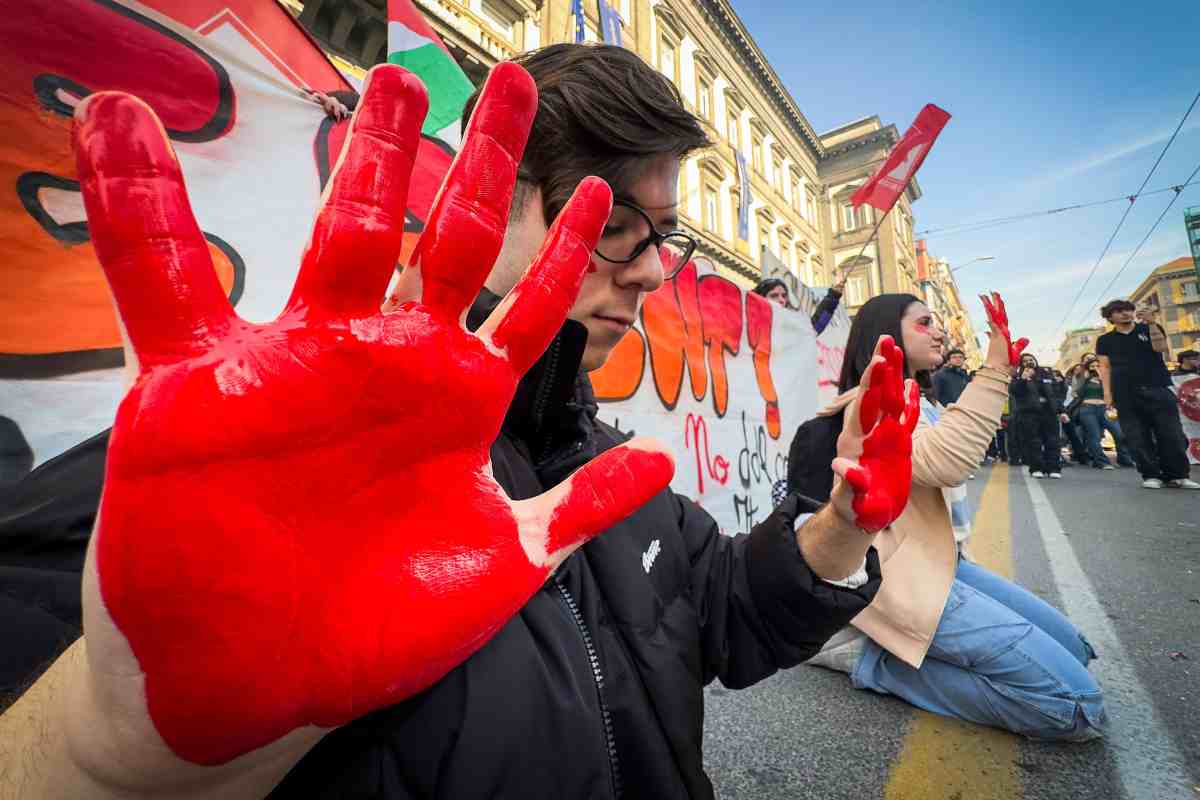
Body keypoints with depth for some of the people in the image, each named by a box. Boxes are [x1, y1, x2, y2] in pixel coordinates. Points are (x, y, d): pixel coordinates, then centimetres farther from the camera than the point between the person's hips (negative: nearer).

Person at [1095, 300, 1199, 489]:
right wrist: (1107, 393, -2)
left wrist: (1151, 323, -14)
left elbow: (1160, 348, -5)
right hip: (1125, 395, 0)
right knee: (1137, 438, -2)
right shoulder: (1105, 340, 11)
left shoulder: (1149, 329, 13)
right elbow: (1105, 367, 7)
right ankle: (1151, 475, 5)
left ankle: (1177, 475, 6)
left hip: (1158, 389, 0)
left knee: (1172, 434, -4)